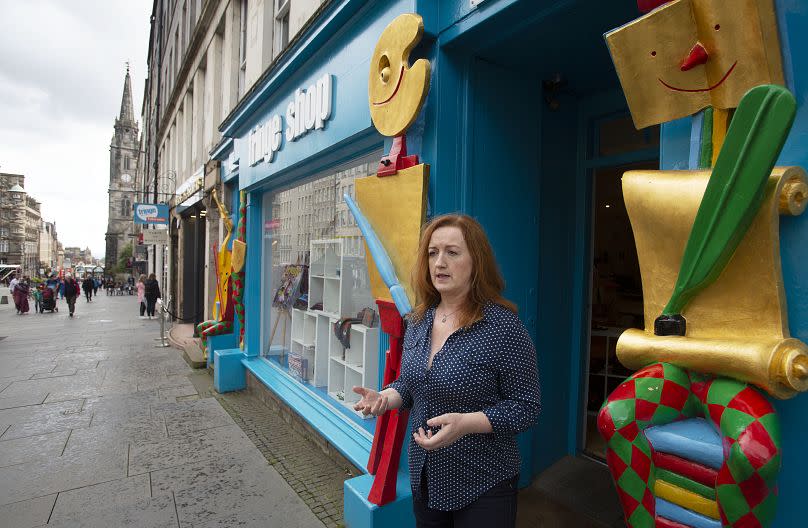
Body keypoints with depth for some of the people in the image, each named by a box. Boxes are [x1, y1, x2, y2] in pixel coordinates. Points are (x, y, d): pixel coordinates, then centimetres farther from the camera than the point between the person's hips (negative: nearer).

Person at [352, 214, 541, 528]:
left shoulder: (503, 326, -21)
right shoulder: (419, 321, 0)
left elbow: (526, 407, -16)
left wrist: (465, 423, -29)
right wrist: (384, 398, -9)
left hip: (481, 485, -5)